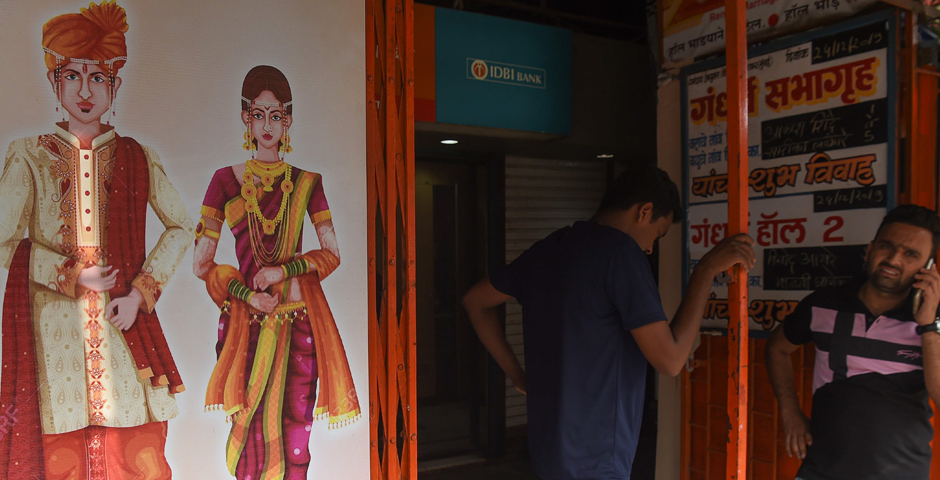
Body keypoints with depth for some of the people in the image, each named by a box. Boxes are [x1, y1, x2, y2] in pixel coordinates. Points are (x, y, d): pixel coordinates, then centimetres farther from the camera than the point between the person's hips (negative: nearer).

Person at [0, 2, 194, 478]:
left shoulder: (136, 159, 7)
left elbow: (181, 227, 8)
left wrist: (141, 293, -1)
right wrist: (71, 276, -6)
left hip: (123, 319, 1)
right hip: (52, 322, 0)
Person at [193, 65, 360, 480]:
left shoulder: (306, 182, 5)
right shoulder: (226, 180, 3)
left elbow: (332, 254, 5)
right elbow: (201, 264, 2)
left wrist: (282, 270, -9)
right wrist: (247, 294, -9)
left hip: (299, 323, 1)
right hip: (245, 321, 0)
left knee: (294, 435, 4)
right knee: (249, 433, 5)